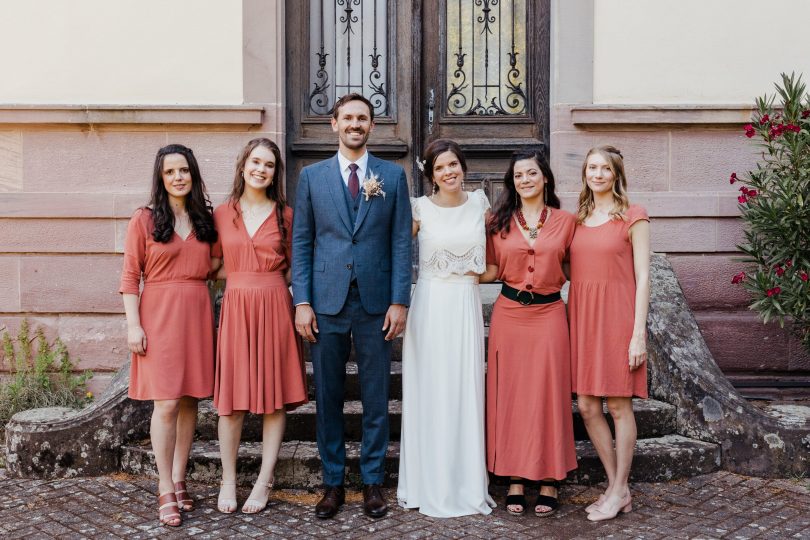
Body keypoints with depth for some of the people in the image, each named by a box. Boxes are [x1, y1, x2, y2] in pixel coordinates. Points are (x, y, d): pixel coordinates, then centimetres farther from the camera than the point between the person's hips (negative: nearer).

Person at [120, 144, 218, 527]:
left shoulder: (204, 219, 12)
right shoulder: (145, 220, 0)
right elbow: (130, 277, -3)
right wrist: (133, 325, -10)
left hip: (197, 314, 4)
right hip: (159, 314, -4)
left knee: (190, 401, 7)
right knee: (167, 403, -6)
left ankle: (178, 480, 18)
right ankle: (166, 491, 4)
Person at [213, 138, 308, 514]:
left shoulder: (284, 215, 4)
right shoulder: (222, 214, 6)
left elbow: (293, 267, 10)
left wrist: (267, 283, -1)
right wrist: (244, 280, 3)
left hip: (274, 308, 0)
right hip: (235, 308, 1)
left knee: (274, 396, 3)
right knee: (231, 396, 2)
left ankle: (264, 481, 13)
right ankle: (228, 480, 15)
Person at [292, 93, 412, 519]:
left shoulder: (393, 176, 6)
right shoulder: (311, 176, 7)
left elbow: (401, 242, 2)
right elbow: (301, 242, 5)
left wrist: (399, 301, -5)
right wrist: (302, 301, -2)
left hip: (375, 303, 0)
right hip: (327, 303, 1)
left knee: (376, 398, 7)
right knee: (328, 397, 8)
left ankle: (372, 482, 20)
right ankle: (333, 482, 21)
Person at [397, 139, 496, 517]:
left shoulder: (479, 203, 6)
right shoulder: (420, 208, -3)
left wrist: (479, 271, 11)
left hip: (467, 305, 3)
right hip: (431, 305, -2)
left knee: (466, 392, 6)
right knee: (431, 394, 2)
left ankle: (468, 485, 18)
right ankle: (432, 487, 15)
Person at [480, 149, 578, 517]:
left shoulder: (565, 221, 3)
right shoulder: (499, 222, 4)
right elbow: (492, 269, 7)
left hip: (548, 314, -1)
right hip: (509, 314, 1)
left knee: (548, 393, 3)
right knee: (509, 393, 5)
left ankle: (549, 481, 15)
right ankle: (515, 478, 16)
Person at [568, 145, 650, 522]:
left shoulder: (633, 217, -3)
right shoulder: (578, 219, 13)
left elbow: (642, 278, -6)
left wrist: (639, 334, -11)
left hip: (616, 315, -5)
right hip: (581, 314, 5)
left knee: (619, 405, 2)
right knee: (587, 406, 5)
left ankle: (619, 491, 15)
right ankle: (615, 486, 20)